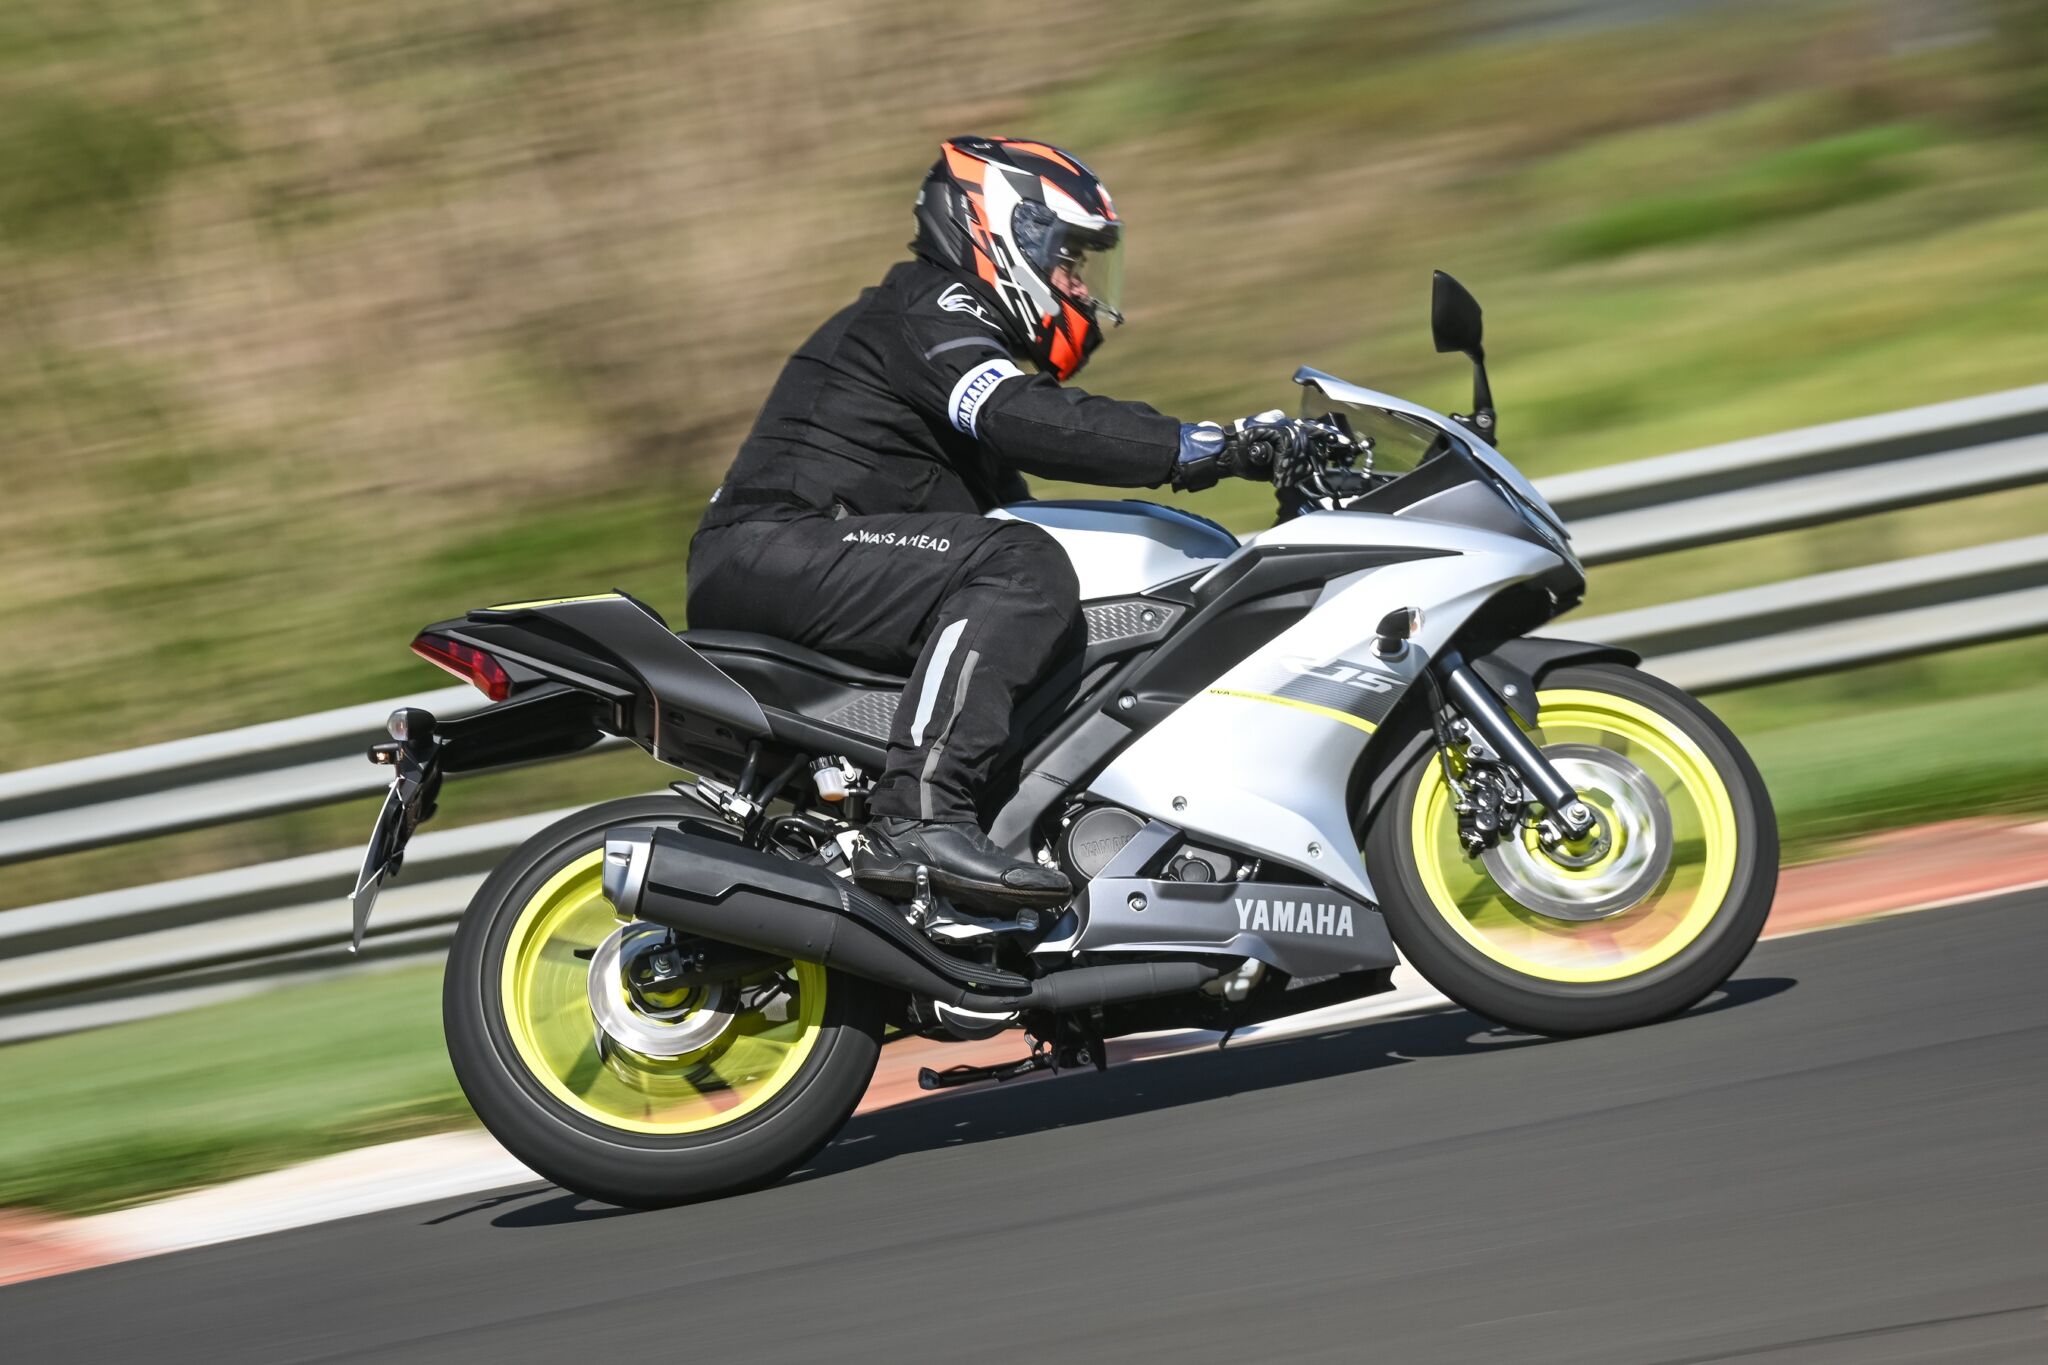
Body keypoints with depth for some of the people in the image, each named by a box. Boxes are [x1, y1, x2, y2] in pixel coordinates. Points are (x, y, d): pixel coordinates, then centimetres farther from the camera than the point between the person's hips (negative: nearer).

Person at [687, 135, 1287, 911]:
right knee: (1021, 569, -28)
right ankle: (917, 817, -40)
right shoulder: (927, 306, -4)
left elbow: (1005, 498, 28)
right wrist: (1206, 448, -26)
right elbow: (1021, 420, -23)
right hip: (773, 549, -11)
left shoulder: (961, 326, 28)